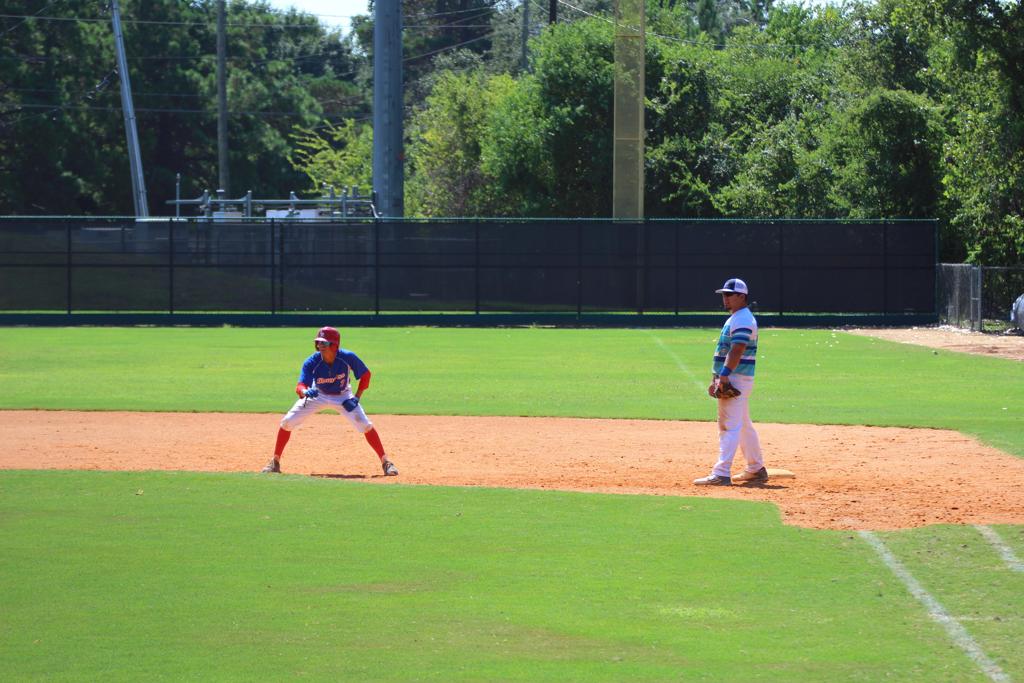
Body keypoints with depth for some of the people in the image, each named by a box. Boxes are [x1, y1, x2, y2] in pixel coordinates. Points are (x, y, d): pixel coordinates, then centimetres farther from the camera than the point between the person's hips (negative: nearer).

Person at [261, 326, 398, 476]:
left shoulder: (348, 357, -29)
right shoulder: (312, 362, -29)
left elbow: (365, 374, -12)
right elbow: (300, 386, -37)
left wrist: (357, 397, -21)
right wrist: (305, 391, -62)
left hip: (343, 396, -1)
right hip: (317, 395, 1)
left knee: (365, 425, -17)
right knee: (287, 422, -9)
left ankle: (385, 462, -5)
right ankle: (275, 462, 7)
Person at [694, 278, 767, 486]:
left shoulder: (743, 320, -13)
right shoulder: (734, 319, 20)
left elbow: (737, 350, -24)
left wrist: (724, 376, -31)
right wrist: (716, 379, 18)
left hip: (736, 380, -11)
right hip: (730, 380, 11)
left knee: (730, 426, -14)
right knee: (744, 426, 17)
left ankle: (721, 474, -20)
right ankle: (756, 470, 25)